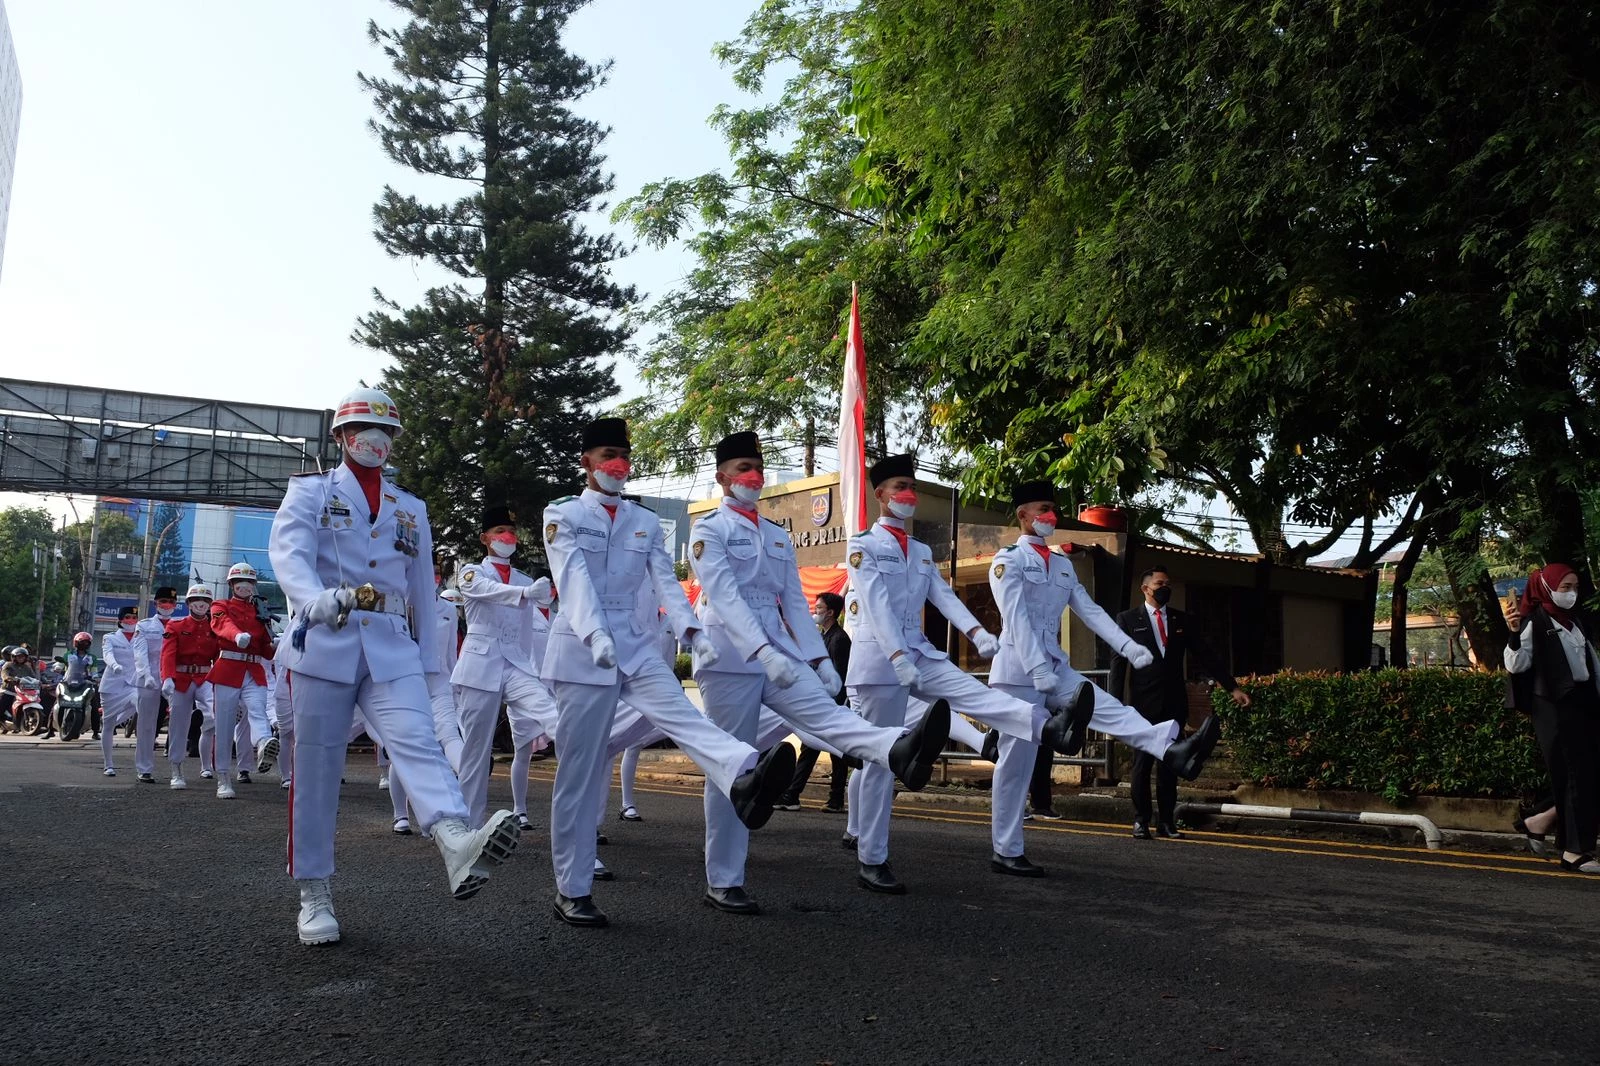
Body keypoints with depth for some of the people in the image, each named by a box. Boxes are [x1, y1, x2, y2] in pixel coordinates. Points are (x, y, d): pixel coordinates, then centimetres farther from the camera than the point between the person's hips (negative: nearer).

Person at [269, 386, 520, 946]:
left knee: (417, 741, -22)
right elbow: (288, 551, -12)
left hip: (392, 648, 2)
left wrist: (428, 663, 15)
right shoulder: (310, 491, 8)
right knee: (315, 772, 3)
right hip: (324, 642, -1)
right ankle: (314, 897, 15)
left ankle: (457, 847, -45)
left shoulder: (411, 510, 19)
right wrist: (316, 599, -34)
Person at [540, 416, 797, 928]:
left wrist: (694, 632, -17)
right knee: (579, 773, 0)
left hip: (636, 646, 3)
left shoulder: (647, 523, 14)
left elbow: (666, 583, 2)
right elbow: (574, 580, -15)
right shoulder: (562, 515, 2)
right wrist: (595, 635, -32)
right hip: (581, 651, -3)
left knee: (682, 715, -26)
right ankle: (571, 890, 9)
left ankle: (743, 778, -55)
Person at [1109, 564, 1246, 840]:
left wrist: (1232, 687, 1)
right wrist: (1115, 703, -9)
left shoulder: (1184, 620, 12)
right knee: (1142, 764, 1)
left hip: (1173, 703, 3)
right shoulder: (1127, 619, 3)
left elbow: (1205, 656, 10)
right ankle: (1141, 821, 9)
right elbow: (1119, 662, -1)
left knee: (1170, 764, 6)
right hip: (1143, 703, -3)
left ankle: (1166, 822, 13)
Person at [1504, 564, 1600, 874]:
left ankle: (1547, 819, 20)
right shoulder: (1535, 622, -6)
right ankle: (1575, 850, 0)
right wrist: (1514, 635, -30)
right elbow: (1517, 665, -14)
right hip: (1555, 707, -7)